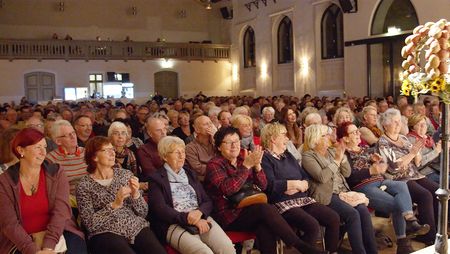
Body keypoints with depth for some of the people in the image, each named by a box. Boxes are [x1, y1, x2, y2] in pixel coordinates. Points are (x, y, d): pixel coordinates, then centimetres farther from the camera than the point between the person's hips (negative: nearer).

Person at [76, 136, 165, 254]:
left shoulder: (126, 174, 12)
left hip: (137, 227, 3)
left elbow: (143, 213, 10)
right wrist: (114, 205, -16)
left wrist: (135, 194, -8)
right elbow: (89, 223, -6)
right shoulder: (84, 185, 2)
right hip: (105, 233, -3)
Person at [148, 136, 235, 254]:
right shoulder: (156, 179, 5)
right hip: (175, 224, -4)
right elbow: (161, 210, -8)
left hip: (201, 219, 5)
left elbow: (208, 201, 15)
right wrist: (190, 220, -17)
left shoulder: (190, 174, 21)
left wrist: (199, 212, -9)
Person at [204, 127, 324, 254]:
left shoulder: (242, 160, 13)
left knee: (265, 228, -29)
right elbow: (228, 188, -21)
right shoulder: (214, 165, -4)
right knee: (266, 209, -28)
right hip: (229, 216, -5)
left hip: (248, 210, 5)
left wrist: (257, 165, -9)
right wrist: (246, 166, -22)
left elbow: (262, 186, 8)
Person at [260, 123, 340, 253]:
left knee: (334, 218, -8)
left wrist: (298, 187, -8)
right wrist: (296, 183, -10)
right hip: (283, 203, -7)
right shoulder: (265, 158, -4)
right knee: (313, 226, -28)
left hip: (303, 199, 8)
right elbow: (270, 185, -18)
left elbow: (306, 178, 15)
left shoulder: (288, 155, 20)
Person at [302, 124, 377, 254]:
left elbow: (347, 173, 14)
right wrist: (337, 160, -11)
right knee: (353, 214, -28)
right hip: (327, 195, -6)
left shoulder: (331, 150, 17)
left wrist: (342, 156, -2)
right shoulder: (307, 156, -3)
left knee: (363, 210, -20)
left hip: (342, 191, 6)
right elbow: (322, 177, -17)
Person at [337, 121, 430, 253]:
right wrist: (371, 171, -25)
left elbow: (383, 166, 20)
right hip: (363, 187, -6)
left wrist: (378, 161, -2)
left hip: (380, 181, 6)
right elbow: (351, 177, -15)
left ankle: (411, 222, -38)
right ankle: (403, 243, -13)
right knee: (397, 204, -22)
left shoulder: (367, 149, 22)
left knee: (402, 185, -26)